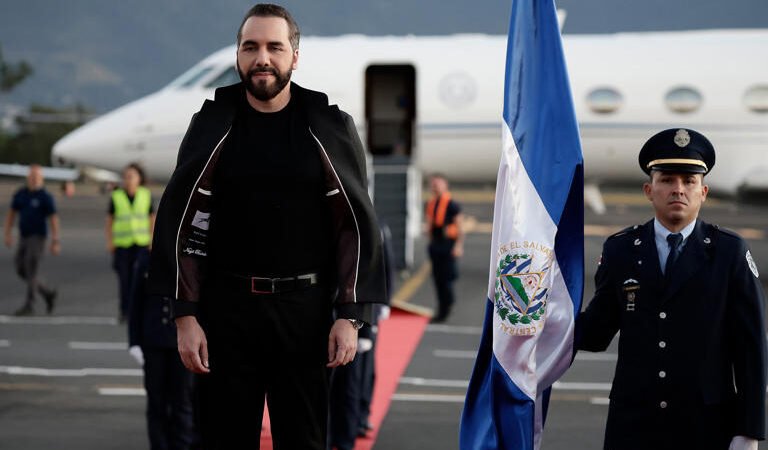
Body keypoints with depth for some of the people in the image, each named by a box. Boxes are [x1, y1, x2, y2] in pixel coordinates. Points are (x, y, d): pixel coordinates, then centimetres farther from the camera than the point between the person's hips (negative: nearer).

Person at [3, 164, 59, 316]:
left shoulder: (46, 197, -11)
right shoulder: (20, 194, 5)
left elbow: (54, 220, -12)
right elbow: (11, 214, 12)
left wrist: (55, 242, -16)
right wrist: (8, 234, 4)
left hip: (38, 238, -6)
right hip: (23, 238, 6)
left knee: (31, 272, -9)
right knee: (21, 270, 8)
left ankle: (29, 306, -1)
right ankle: (48, 293, 23)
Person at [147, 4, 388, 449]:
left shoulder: (331, 127, 0)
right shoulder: (213, 125, 1)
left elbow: (357, 225, 1)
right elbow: (181, 223, 2)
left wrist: (350, 316, -7)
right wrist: (185, 316, -5)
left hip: (306, 310, 0)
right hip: (227, 307, 0)